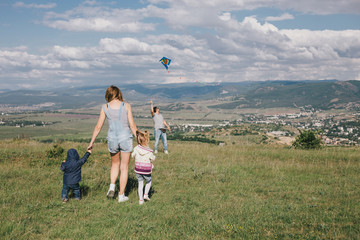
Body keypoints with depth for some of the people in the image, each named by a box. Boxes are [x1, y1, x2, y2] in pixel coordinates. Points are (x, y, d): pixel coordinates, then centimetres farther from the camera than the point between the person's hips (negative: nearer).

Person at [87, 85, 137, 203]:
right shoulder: (126, 106, -4)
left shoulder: (105, 107, -1)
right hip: (125, 138, -1)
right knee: (124, 168, 10)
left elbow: (98, 127, 1)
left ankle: (112, 187, 8)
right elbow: (132, 125, -5)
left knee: (115, 164, 26)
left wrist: (91, 142, 10)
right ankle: (121, 195, 14)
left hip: (112, 139, 2)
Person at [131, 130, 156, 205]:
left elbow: (133, 156, 5)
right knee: (149, 181, 23)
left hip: (138, 170, 3)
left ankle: (140, 199, 11)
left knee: (140, 184, 12)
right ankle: (146, 194, 13)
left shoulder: (136, 149, -9)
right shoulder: (149, 152, -17)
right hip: (146, 171, -3)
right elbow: (152, 159, -5)